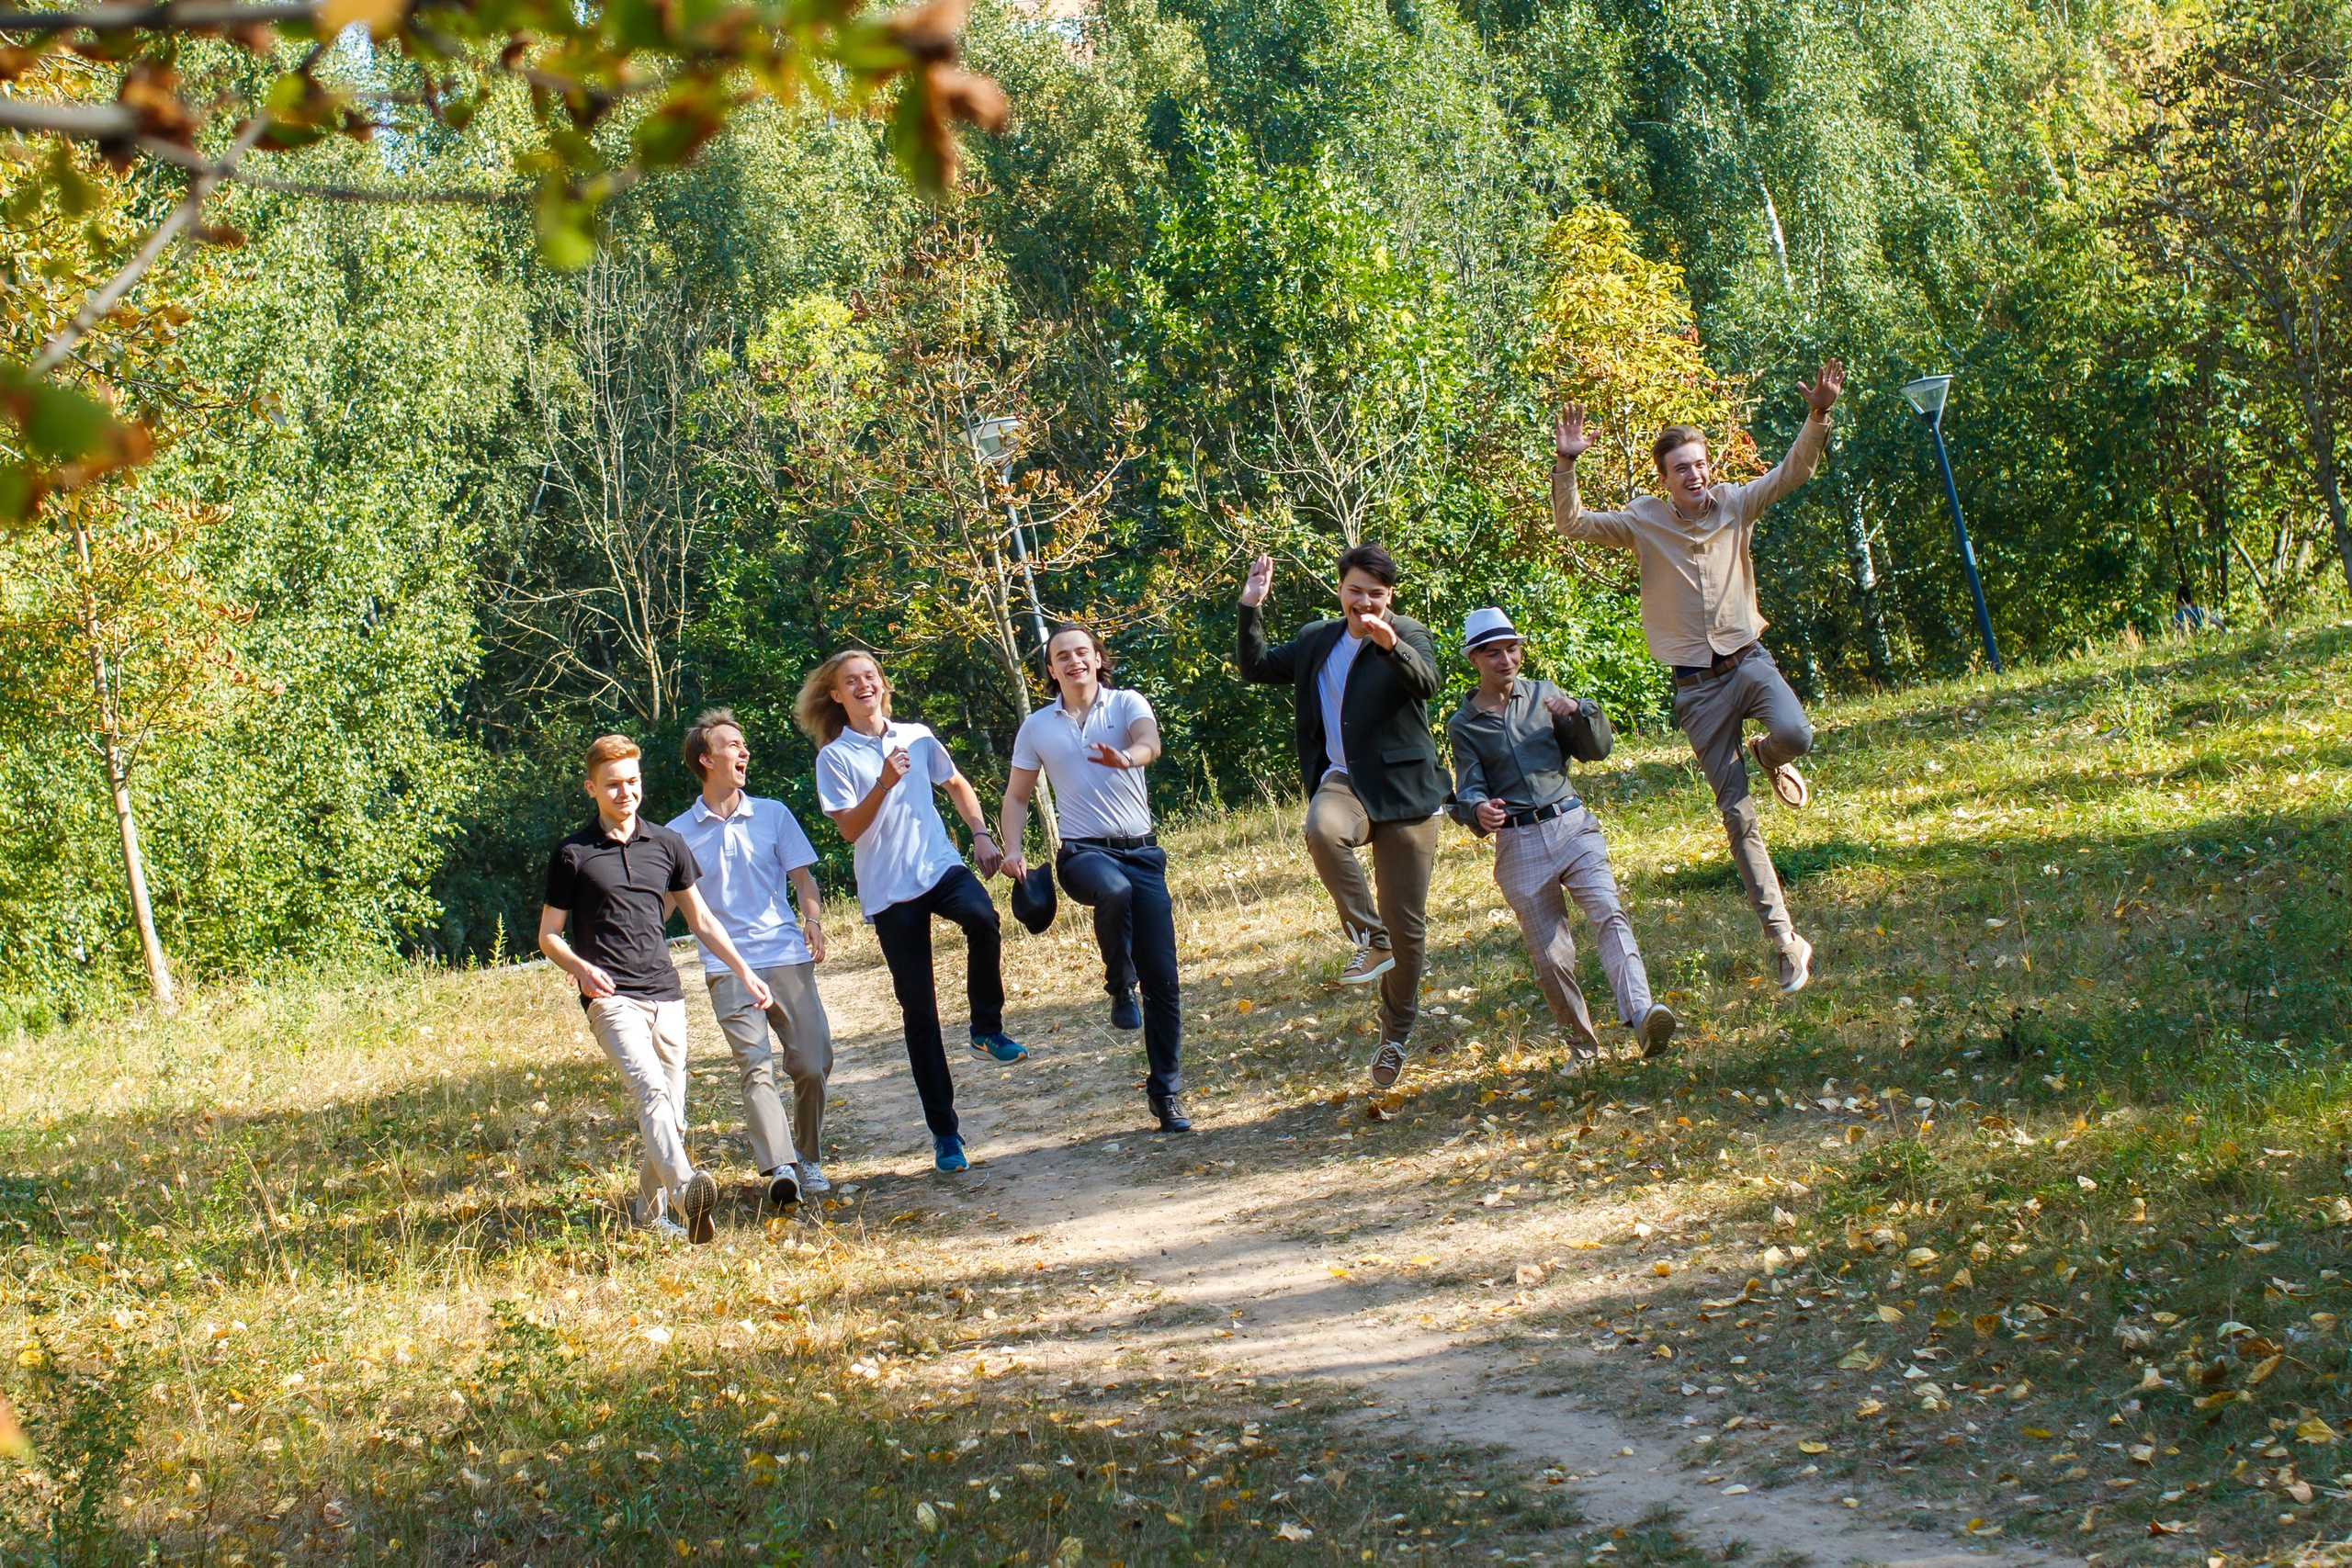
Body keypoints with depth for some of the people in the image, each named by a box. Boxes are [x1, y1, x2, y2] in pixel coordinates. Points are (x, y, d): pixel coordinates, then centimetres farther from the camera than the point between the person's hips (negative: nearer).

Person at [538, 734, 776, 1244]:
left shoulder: (667, 844, 13)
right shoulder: (573, 855, 3)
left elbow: (701, 920, 21)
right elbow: (549, 936, 6)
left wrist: (744, 972, 14)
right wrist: (580, 967, -15)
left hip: (666, 995, 5)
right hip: (612, 997, -5)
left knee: (672, 1114, 5)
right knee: (650, 1087, -27)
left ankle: (651, 1213, 22)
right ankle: (685, 1189, -47)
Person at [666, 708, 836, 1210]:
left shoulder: (773, 814, 13)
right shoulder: (678, 833, 8)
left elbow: (801, 876, 11)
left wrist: (812, 918, -9)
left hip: (787, 957, 2)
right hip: (728, 966, -2)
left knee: (813, 1063, -2)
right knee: (755, 1066, -15)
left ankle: (808, 1160, 18)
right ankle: (780, 1169, -27)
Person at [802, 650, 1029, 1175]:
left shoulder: (917, 737, 9)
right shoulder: (835, 757, -1)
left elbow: (957, 786, 23)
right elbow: (849, 828, -9)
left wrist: (980, 834, 9)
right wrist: (883, 783, -23)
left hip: (941, 866, 2)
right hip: (889, 891, -2)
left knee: (982, 917, -34)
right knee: (919, 1013, 0)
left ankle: (987, 1029, -13)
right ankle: (943, 1131, 8)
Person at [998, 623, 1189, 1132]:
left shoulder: (1127, 703, 2)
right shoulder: (1037, 727, 8)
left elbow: (1150, 743, -19)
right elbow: (1016, 797, 15)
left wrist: (1128, 757, -43)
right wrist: (1013, 849, -3)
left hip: (1141, 851, 1)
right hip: (1083, 852, -1)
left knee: (1163, 980, -2)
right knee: (1114, 891, -39)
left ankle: (1164, 1092, 12)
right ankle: (1120, 988, -13)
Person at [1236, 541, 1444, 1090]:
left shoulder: (1409, 635, 1)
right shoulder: (1317, 642, 15)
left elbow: (1426, 684, -20)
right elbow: (1256, 667, 20)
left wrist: (1390, 643, -40)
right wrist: (1251, 608, 6)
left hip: (1402, 793, -2)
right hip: (1343, 783, 2)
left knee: (1407, 926, 1)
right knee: (1321, 829, -37)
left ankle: (1396, 1034, 21)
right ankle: (1370, 940, -23)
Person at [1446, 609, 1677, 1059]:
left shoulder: (1544, 695, 13)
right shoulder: (1463, 725, 8)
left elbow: (1597, 749, 11)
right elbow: (1469, 787, 0)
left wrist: (1580, 712, -10)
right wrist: (1478, 810, -25)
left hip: (1572, 825, 1)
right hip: (1517, 843, 0)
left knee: (1608, 913, -23)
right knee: (1549, 955, -2)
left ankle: (1639, 1013, -38)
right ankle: (1583, 1040, 16)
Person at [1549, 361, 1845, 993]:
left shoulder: (1734, 504, 2)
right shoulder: (1644, 521, -1)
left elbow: (1792, 471, -6)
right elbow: (1573, 525, -7)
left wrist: (1819, 416, -22)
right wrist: (1565, 465, -22)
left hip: (1749, 659, 0)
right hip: (1697, 685, 0)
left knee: (1795, 735, -33)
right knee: (1736, 812, 0)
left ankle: (1767, 753, 9)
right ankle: (1786, 942, 8)